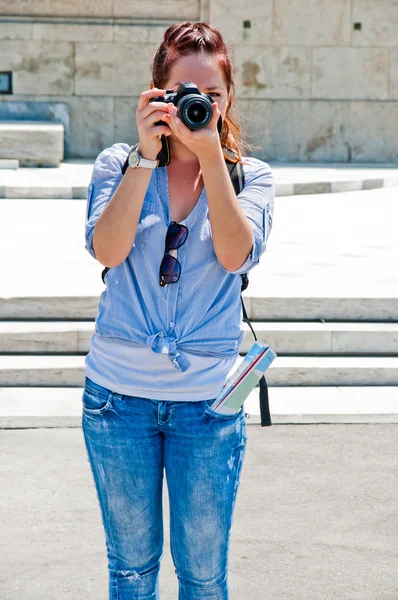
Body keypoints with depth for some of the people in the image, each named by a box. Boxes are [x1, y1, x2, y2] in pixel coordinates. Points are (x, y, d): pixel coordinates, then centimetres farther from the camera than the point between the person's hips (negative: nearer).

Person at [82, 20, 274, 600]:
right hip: (119, 393, 1)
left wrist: (210, 156, -23)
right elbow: (107, 250, -15)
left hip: (208, 399, 0)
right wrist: (146, 154, -21)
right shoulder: (118, 165, 1)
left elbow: (235, 253, -16)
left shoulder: (250, 176, 2)